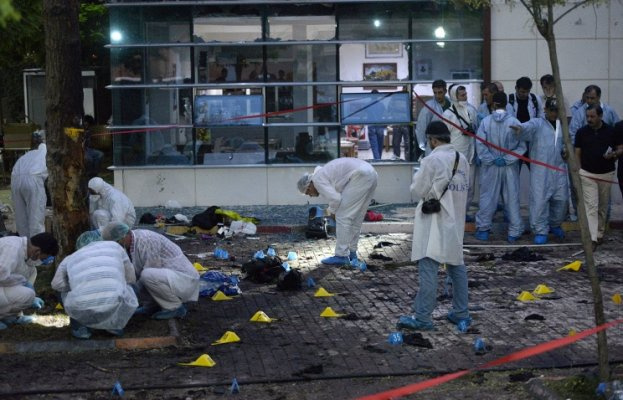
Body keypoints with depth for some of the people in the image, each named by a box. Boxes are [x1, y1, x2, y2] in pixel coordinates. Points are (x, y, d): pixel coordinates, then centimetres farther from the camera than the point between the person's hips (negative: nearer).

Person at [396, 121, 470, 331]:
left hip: (435, 224, -7)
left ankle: (423, 317, -6)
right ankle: (461, 313, 22)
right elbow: (463, 189, 12)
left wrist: (417, 177, 9)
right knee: (456, 265, 16)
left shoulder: (432, 160, -15)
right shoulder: (462, 159, 6)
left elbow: (417, 192, -10)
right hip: (456, 222, 7)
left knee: (428, 268, -6)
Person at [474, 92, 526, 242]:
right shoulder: (514, 122, -9)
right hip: (510, 167, 0)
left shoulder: (486, 121, -8)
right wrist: (507, 159, -5)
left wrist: (492, 160, -4)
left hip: (490, 167, 0)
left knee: (488, 197, 10)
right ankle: (514, 232, 13)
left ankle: (483, 229, 16)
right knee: (512, 199, 8)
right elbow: (521, 146, -8)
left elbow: (480, 145, -9)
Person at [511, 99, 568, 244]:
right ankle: (540, 231, 2)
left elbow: (566, 142, 28)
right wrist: (521, 128, -50)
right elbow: (529, 126, -26)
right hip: (540, 170, -5)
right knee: (539, 199, -7)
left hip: (559, 169, 5)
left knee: (561, 199, 8)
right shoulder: (537, 123, -3)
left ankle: (555, 224, 32)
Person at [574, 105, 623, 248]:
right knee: (591, 206, -10)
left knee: (603, 206, 13)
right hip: (587, 174, -1)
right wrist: (578, 172, -3)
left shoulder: (611, 131, -4)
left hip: (606, 174, 1)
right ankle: (592, 238, -16)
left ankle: (600, 234, 29)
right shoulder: (581, 132, -2)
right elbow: (577, 153, 4)